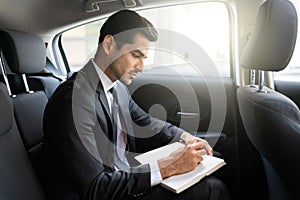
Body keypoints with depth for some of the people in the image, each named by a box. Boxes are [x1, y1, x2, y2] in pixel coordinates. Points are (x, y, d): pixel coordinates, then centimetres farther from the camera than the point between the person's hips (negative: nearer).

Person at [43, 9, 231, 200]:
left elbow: (145, 123, 16)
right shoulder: (72, 100, -25)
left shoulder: (118, 86, 2)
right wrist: (166, 168, -27)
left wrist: (184, 136, -1)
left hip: (130, 172, 8)